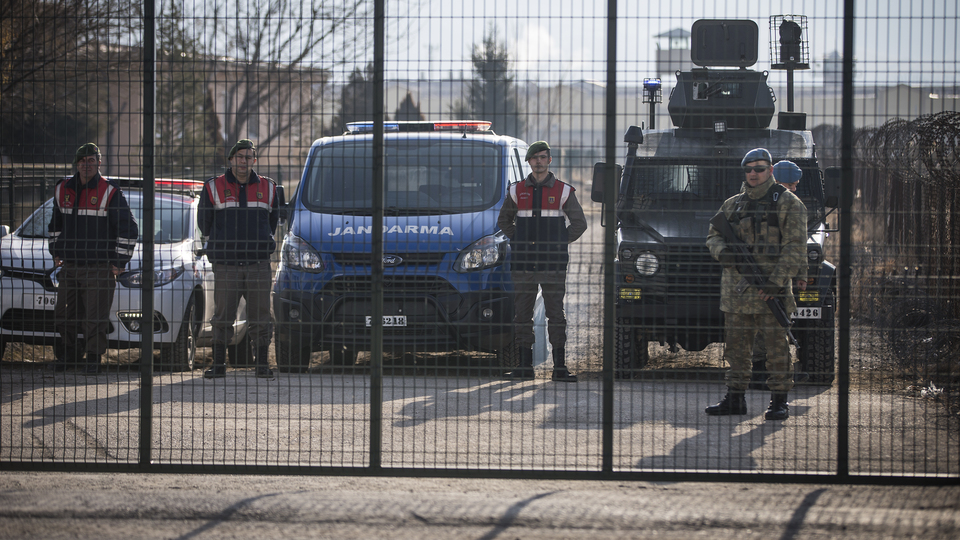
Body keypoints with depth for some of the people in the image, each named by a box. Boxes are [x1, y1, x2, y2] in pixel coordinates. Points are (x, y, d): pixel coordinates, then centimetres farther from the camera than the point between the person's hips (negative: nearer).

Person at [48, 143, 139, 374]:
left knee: (95, 318, -6)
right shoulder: (63, 190, 9)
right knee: (63, 316, 8)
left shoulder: (110, 192, -6)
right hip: (69, 266, 5)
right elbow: (55, 224, 26)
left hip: (99, 268, -5)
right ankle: (70, 354, 23)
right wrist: (55, 252, 20)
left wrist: (119, 262, -5)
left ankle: (92, 359, 3)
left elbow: (129, 229, -4)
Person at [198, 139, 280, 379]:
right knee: (222, 316, -2)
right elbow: (204, 222, 13)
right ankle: (218, 364, 5)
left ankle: (262, 364, 6)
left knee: (260, 318, -1)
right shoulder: (214, 188, 5)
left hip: (259, 264, 1)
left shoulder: (267, 188, 11)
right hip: (225, 265, -1)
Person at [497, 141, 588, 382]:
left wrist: (559, 243, 4)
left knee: (556, 314, -4)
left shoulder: (563, 191, 4)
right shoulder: (517, 191, 10)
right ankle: (525, 365, 8)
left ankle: (560, 367, -2)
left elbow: (579, 224, 10)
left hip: (552, 264, -2)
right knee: (522, 315, 2)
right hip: (523, 263, 2)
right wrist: (520, 242, 9)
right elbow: (504, 221, 21)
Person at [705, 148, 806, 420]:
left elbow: (795, 246, -6)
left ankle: (779, 401, 1)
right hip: (736, 290, 5)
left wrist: (777, 280, -16)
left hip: (771, 288, -5)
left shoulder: (788, 203, 0)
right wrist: (723, 252, -8)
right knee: (736, 346, 7)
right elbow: (713, 236, 17)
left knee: (776, 345, -4)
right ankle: (734, 399, 13)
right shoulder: (732, 204, 16)